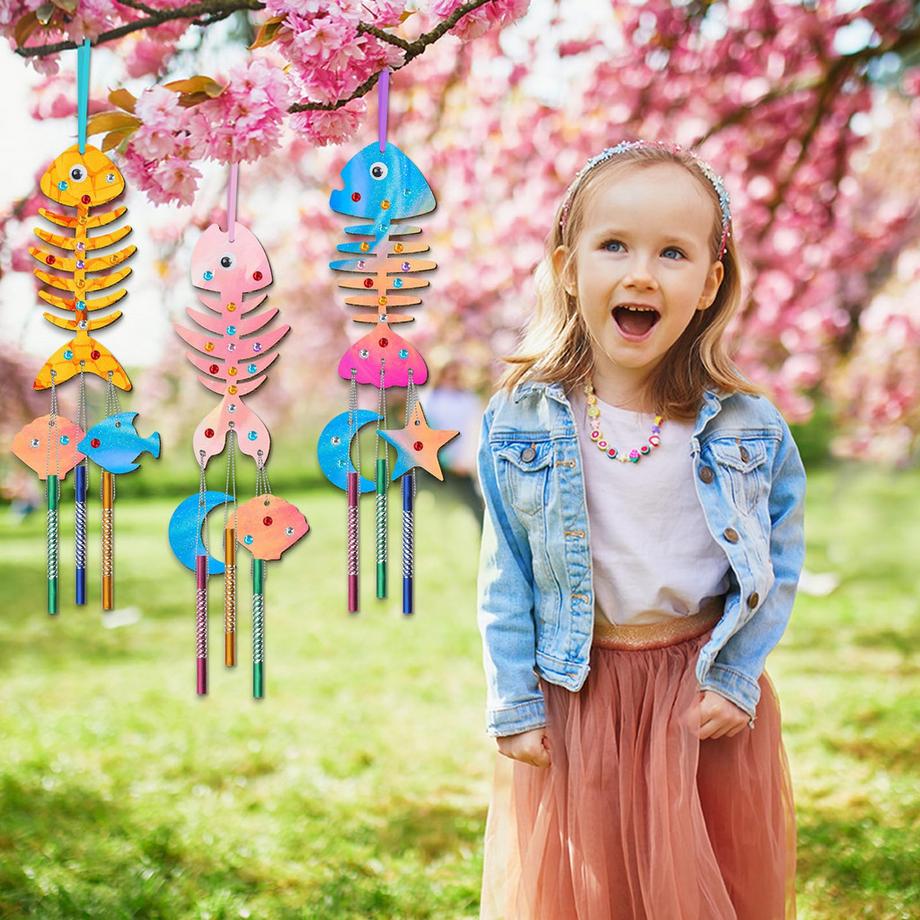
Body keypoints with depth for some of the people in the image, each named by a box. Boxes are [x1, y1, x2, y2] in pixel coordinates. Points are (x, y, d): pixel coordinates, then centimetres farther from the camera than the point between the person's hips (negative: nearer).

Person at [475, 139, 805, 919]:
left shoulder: (749, 428, -8)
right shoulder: (521, 422, -8)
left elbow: (781, 560, 0)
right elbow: (505, 578, -3)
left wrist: (733, 680, -7)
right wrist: (514, 706, -4)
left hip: (704, 690, 1)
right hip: (572, 699, 0)